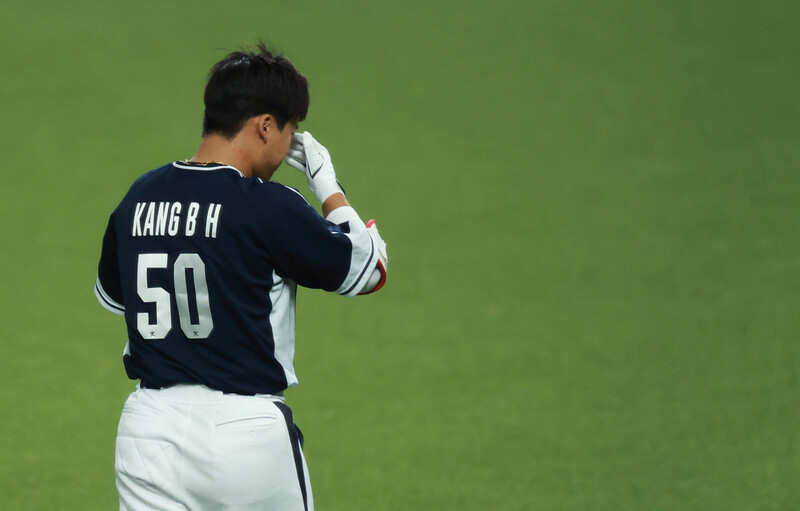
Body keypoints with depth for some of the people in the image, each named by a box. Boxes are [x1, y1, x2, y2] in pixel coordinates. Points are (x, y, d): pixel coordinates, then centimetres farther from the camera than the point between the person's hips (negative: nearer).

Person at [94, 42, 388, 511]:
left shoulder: (139, 197, 5)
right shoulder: (270, 207, -12)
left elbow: (111, 293, 22)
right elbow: (369, 269, 0)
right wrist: (326, 183, 11)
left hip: (148, 431, 4)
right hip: (247, 429, -4)